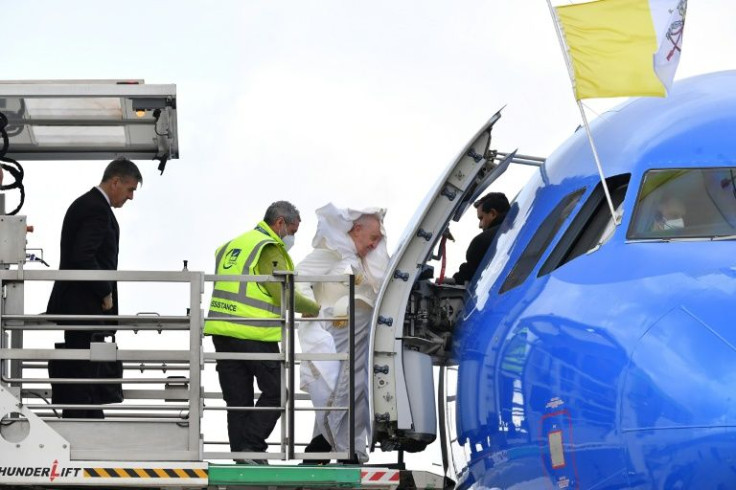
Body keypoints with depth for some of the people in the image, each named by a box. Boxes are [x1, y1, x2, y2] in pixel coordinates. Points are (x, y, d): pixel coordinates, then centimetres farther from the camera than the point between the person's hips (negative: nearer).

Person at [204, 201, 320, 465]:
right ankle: (252, 448, -6)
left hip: (222, 331, 8)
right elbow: (283, 295, -12)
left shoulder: (232, 246, 21)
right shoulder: (269, 249, -6)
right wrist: (315, 309, 2)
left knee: (238, 400, 9)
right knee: (275, 392, 2)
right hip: (255, 335, -8)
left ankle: (241, 455, 8)